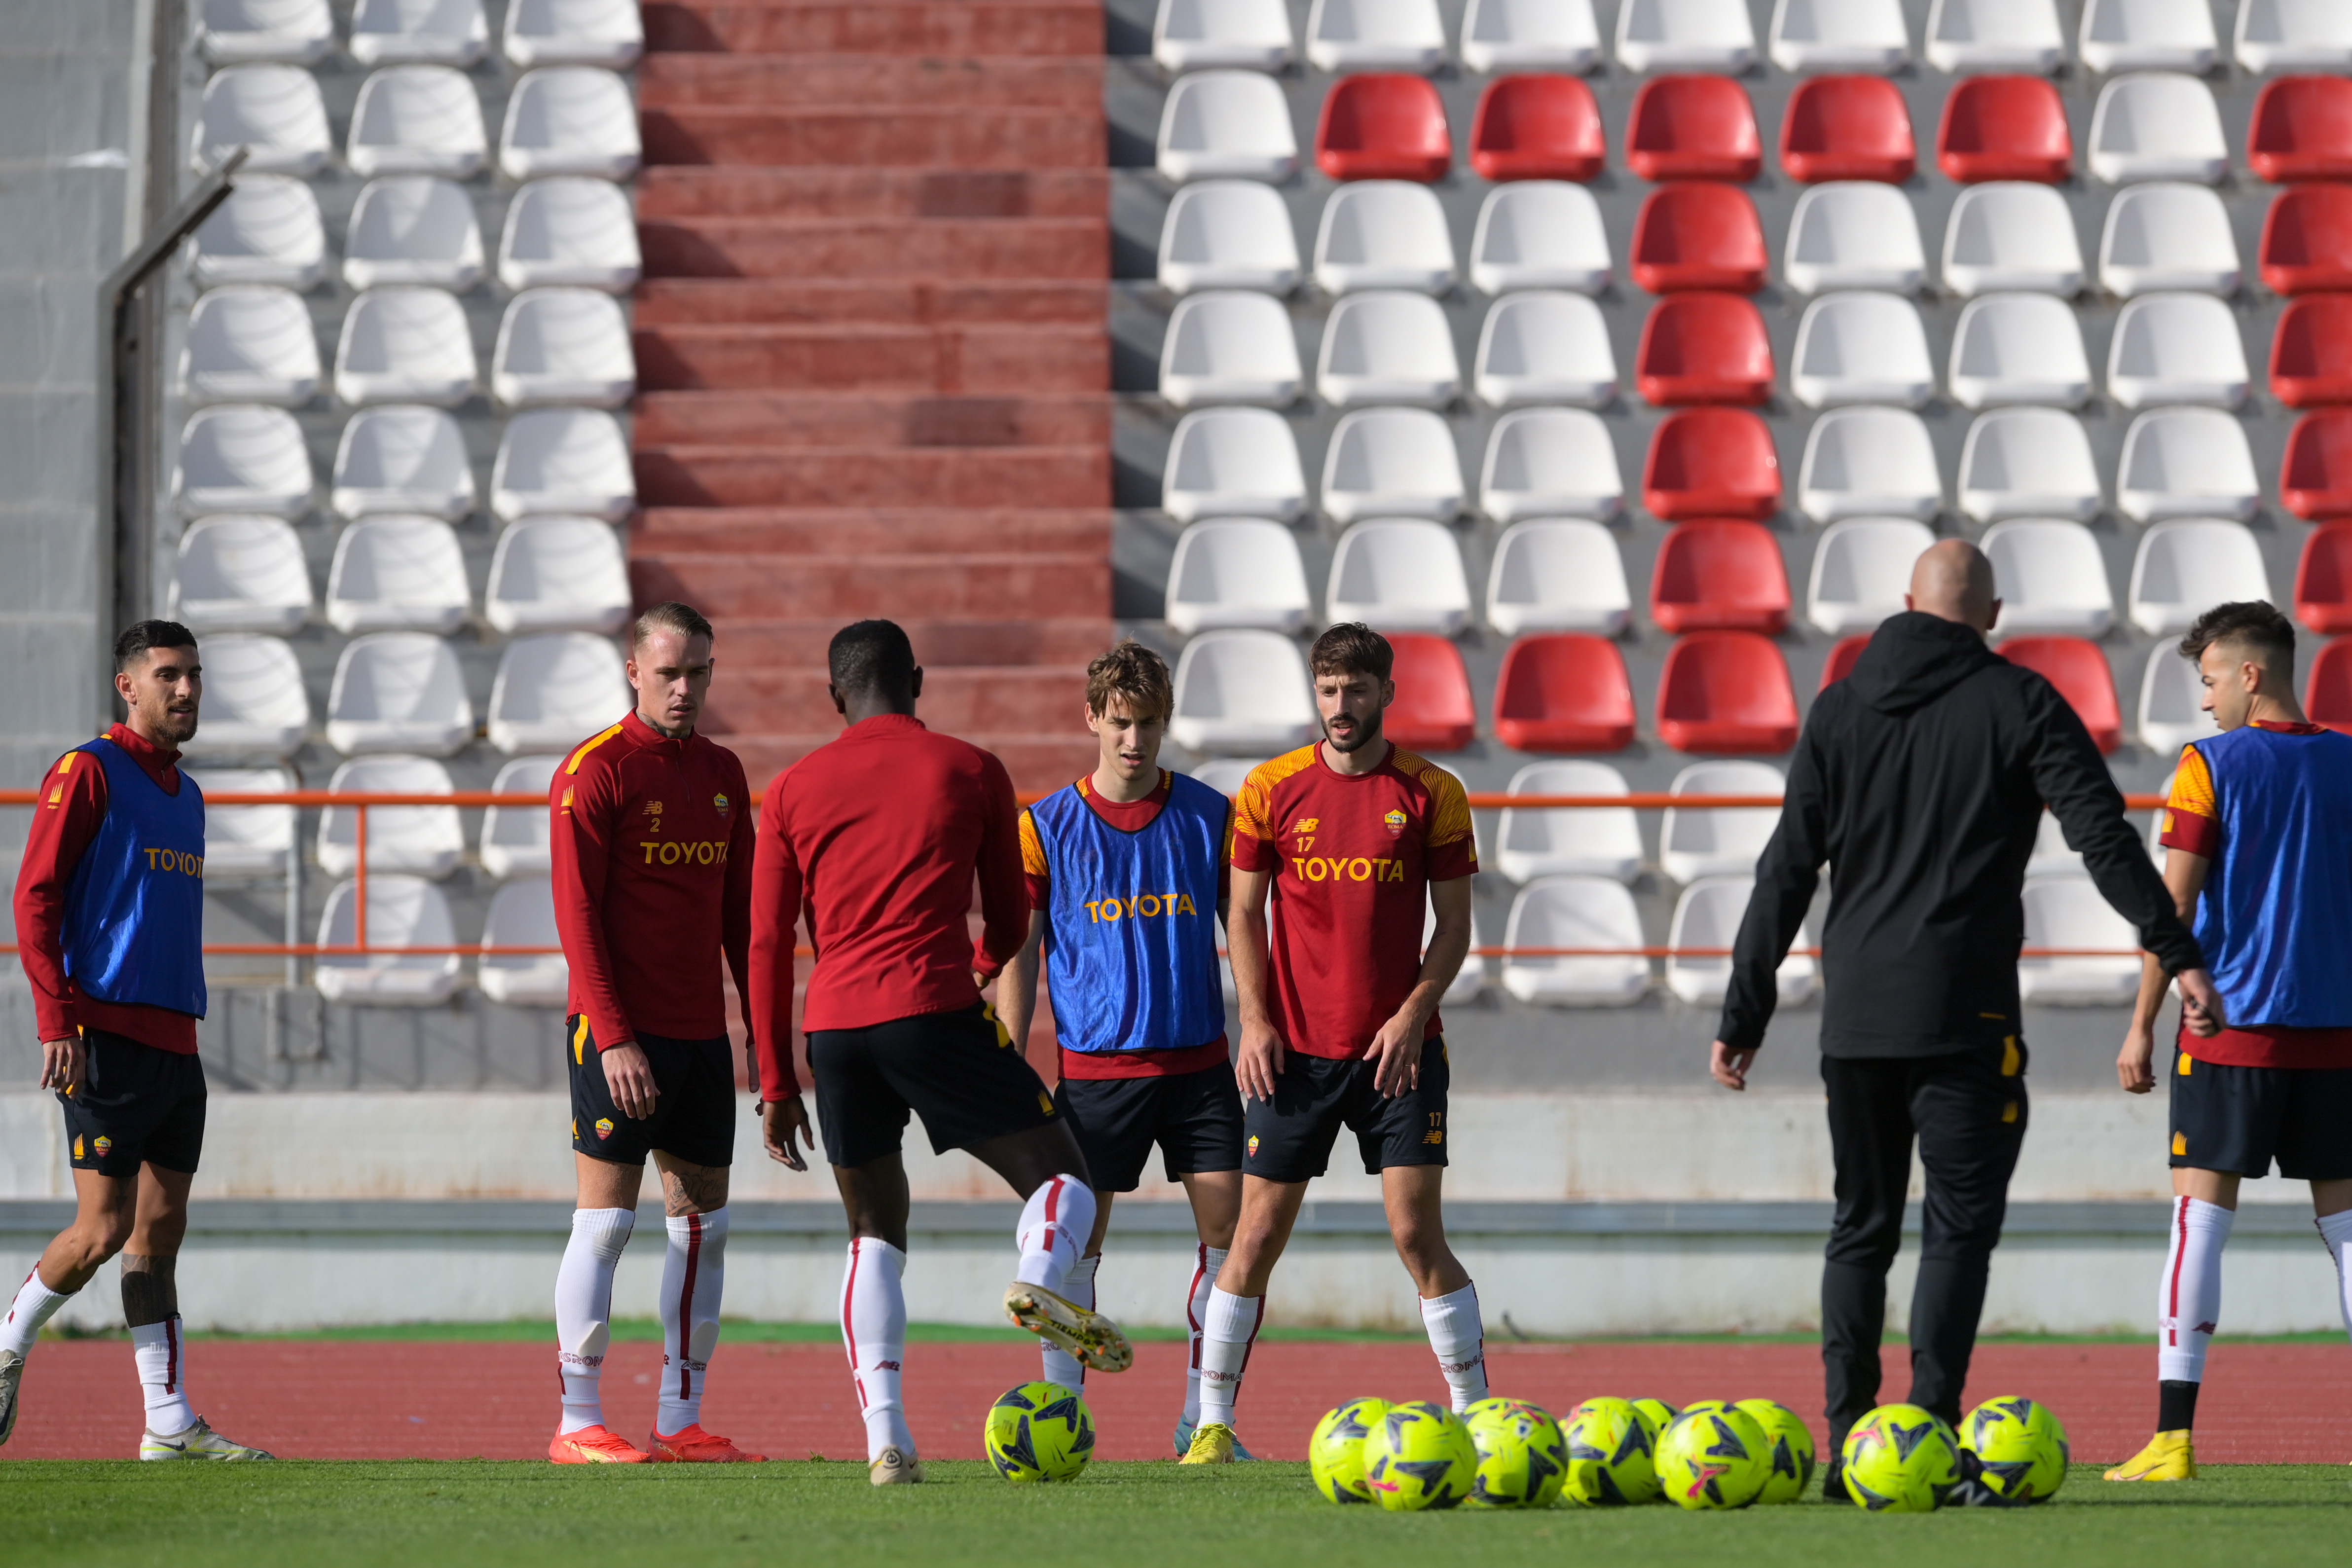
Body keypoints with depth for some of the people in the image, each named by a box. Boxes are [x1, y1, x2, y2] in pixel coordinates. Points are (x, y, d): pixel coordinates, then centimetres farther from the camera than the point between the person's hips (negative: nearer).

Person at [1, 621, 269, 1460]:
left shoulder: (186, 794, 20)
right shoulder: (88, 772, -5)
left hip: (175, 1043, 8)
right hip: (107, 1037, -8)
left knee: (161, 1229, 5)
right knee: (104, 1227, -8)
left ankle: (170, 1423, 3)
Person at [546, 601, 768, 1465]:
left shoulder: (721, 773, 13)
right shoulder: (595, 771, -7)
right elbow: (577, 915, -12)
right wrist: (613, 1037, -18)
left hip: (701, 1033, 7)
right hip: (620, 1034, -7)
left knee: (703, 1223, 6)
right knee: (605, 1221, -5)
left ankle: (681, 1423, 11)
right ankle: (579, 1424, -1)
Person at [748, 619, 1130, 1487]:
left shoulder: (793, 791, 13)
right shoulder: (971, 772, 9)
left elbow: (767, 945, 10)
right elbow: (1010, 924, 14)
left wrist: (777, 1083, 14)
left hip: (833, 1026, 3)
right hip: (935, 1009, -3)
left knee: (874, 1235, 13)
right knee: (1060, 1173, 9)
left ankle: (885, 1436, -3)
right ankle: (1039, 1276, -26)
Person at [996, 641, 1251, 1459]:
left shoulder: (1209, 817, 5)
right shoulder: (1046, 828, 1)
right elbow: (1018, 953, 4)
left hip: (1198, 1062, 1)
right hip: (1095, 1066, -1)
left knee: (1228, 1231, -5)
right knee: (1074, 1244, -3)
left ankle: (1203, 1421, 5)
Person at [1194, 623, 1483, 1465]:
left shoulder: (1431, 793, 1)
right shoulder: (1272, 789, 3)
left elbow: (1453, 924, 4)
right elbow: (1245, 914, 7)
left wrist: (1414, 1013, -9)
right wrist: (1255, 1019, -4)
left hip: (1399, 1047, -1)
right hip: (1295, 1048, 1)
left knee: (1417, 1232, -7)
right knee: (1258, 1235, 1)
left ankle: (1475, 1415, 0)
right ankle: (1213, 1422, 8)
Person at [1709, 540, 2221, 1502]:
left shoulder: (1840, 709, 9)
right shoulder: (2017, 703, 0)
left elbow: (1787, 871, 7)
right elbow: (2103, 835, -9)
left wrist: (1745, 1013, 9)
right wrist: (2177, 952, -8)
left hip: (1854, 1016, 4)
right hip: (1963, 1017, -4)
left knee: (1860, 1229, 11)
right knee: (1961, 1225, -2)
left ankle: (1848, 1449, 5)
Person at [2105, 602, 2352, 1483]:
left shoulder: (2210, 767, -5)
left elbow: (2173, 906, -7)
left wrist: (2141, 1027, -2)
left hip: (2232, 1032, -4)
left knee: (2199, 1219, -3)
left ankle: (2174, 1438, -9)